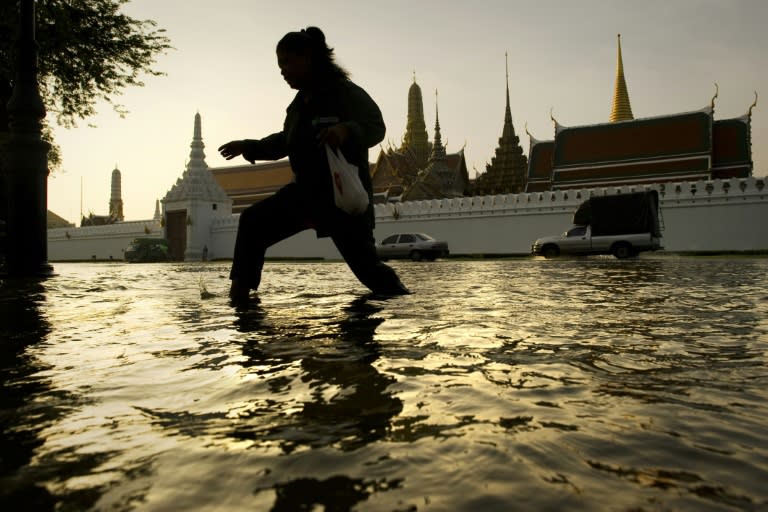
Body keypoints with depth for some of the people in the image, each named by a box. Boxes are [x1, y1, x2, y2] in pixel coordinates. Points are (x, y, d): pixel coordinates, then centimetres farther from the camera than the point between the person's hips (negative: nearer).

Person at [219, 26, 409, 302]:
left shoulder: (346, 92, -10)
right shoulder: (299, 104, 13)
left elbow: (377, 127, -20)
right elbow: (284, 142, 27)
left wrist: (347, 130, -40)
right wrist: (248, 147, 20)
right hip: (305, 189, 8)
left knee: (365, 263, -8)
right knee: (253, 221, -1)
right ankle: (239, 295, 3)